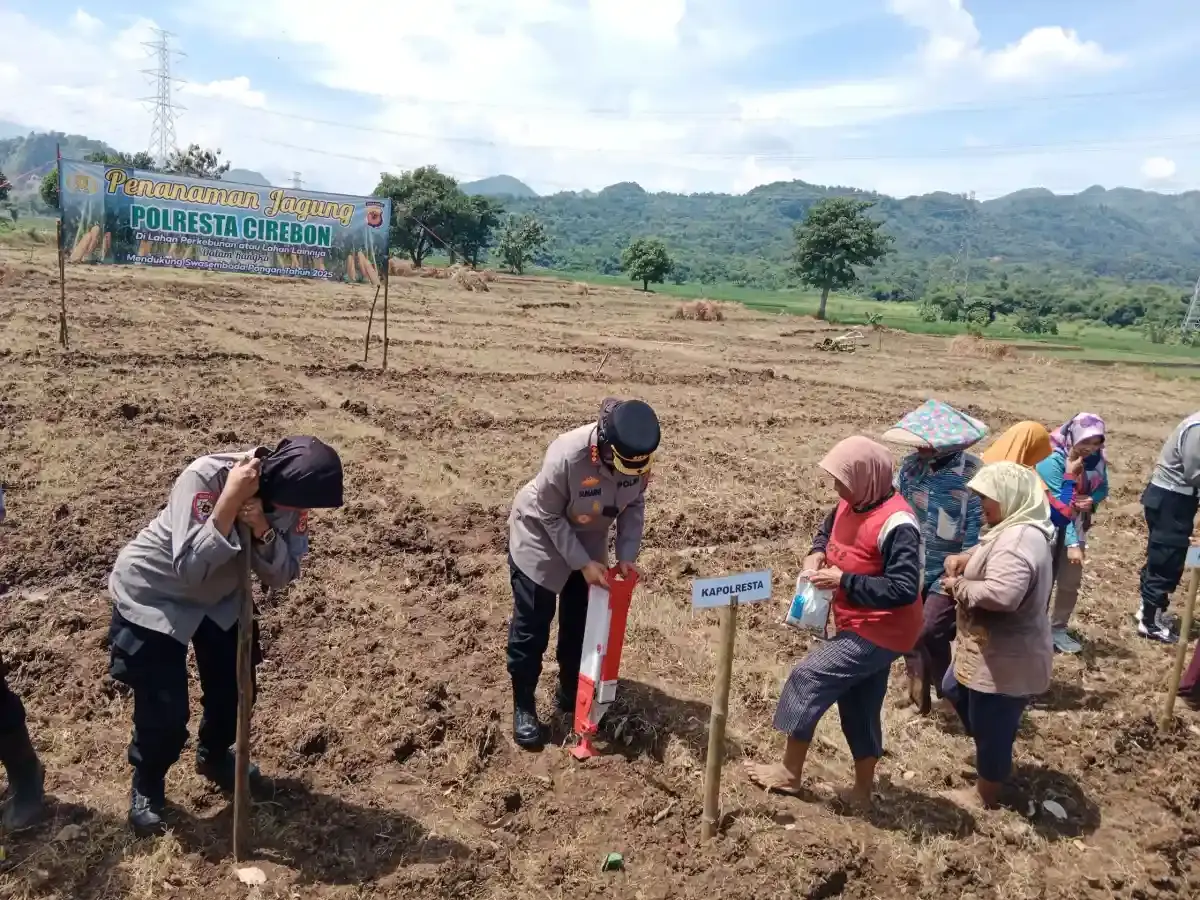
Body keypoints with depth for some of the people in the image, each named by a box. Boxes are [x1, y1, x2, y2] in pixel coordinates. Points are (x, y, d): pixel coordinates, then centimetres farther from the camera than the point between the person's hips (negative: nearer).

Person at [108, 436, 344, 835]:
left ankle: (214, 756, 43)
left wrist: (263, 530, -34)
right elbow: (190, 569, -39)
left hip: (220, 596, 6)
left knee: (235, 688, 12)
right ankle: (147, 786, 26)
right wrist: (231, 500, -45)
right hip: (150, 597, -5)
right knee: (164, 712, -4)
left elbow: (282, 575, -16)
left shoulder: (287, 493, -18)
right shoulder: (205, 477, -35)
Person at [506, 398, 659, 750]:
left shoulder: (640, 456, -22)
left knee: (582, 622, 13)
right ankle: (523, 707, 17)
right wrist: (583, 564, -24)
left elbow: (634, 504, -5)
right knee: (531, 628, 1)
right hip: (540, 537, -5)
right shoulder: (566, 456, -38)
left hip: (588, 540, 5)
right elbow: (550, 517, -24)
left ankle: (570, 692, 33)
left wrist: (626, 556, -15)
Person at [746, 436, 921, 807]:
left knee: (808, 679, -6)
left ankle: (789, 773, 10)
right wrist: (817, 554, -2)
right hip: (862, 627, 9)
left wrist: (843, 580, -27)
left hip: (878, 634, -9)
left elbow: (903, 590, -30)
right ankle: (862, 790, 33)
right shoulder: (851, 504, 0)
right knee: (859, 710, 18)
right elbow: (827, 531, 21)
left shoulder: (895, 524, -27)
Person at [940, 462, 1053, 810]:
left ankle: (985, 796, 32)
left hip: (1004, 661, -11)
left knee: (991, 731, 10)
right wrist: (967, 560, -1)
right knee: (954, 690, 30)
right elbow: (992, 559, 22)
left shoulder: (1018, 539, -29)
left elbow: (1000, 594, -42)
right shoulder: (1018, 530, 5)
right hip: (991, 651, 11)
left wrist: (958, 586, -24)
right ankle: (989, 760, 47)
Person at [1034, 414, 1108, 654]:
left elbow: (1103, 488, 8)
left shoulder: (1096, 459, -8)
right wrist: (1072, 544, -32)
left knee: (1071, 581, 12)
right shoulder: (1053, 461, -27)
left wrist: (1092, 500, -17)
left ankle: (1058, 629, 30)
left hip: (1075, 525, 6)